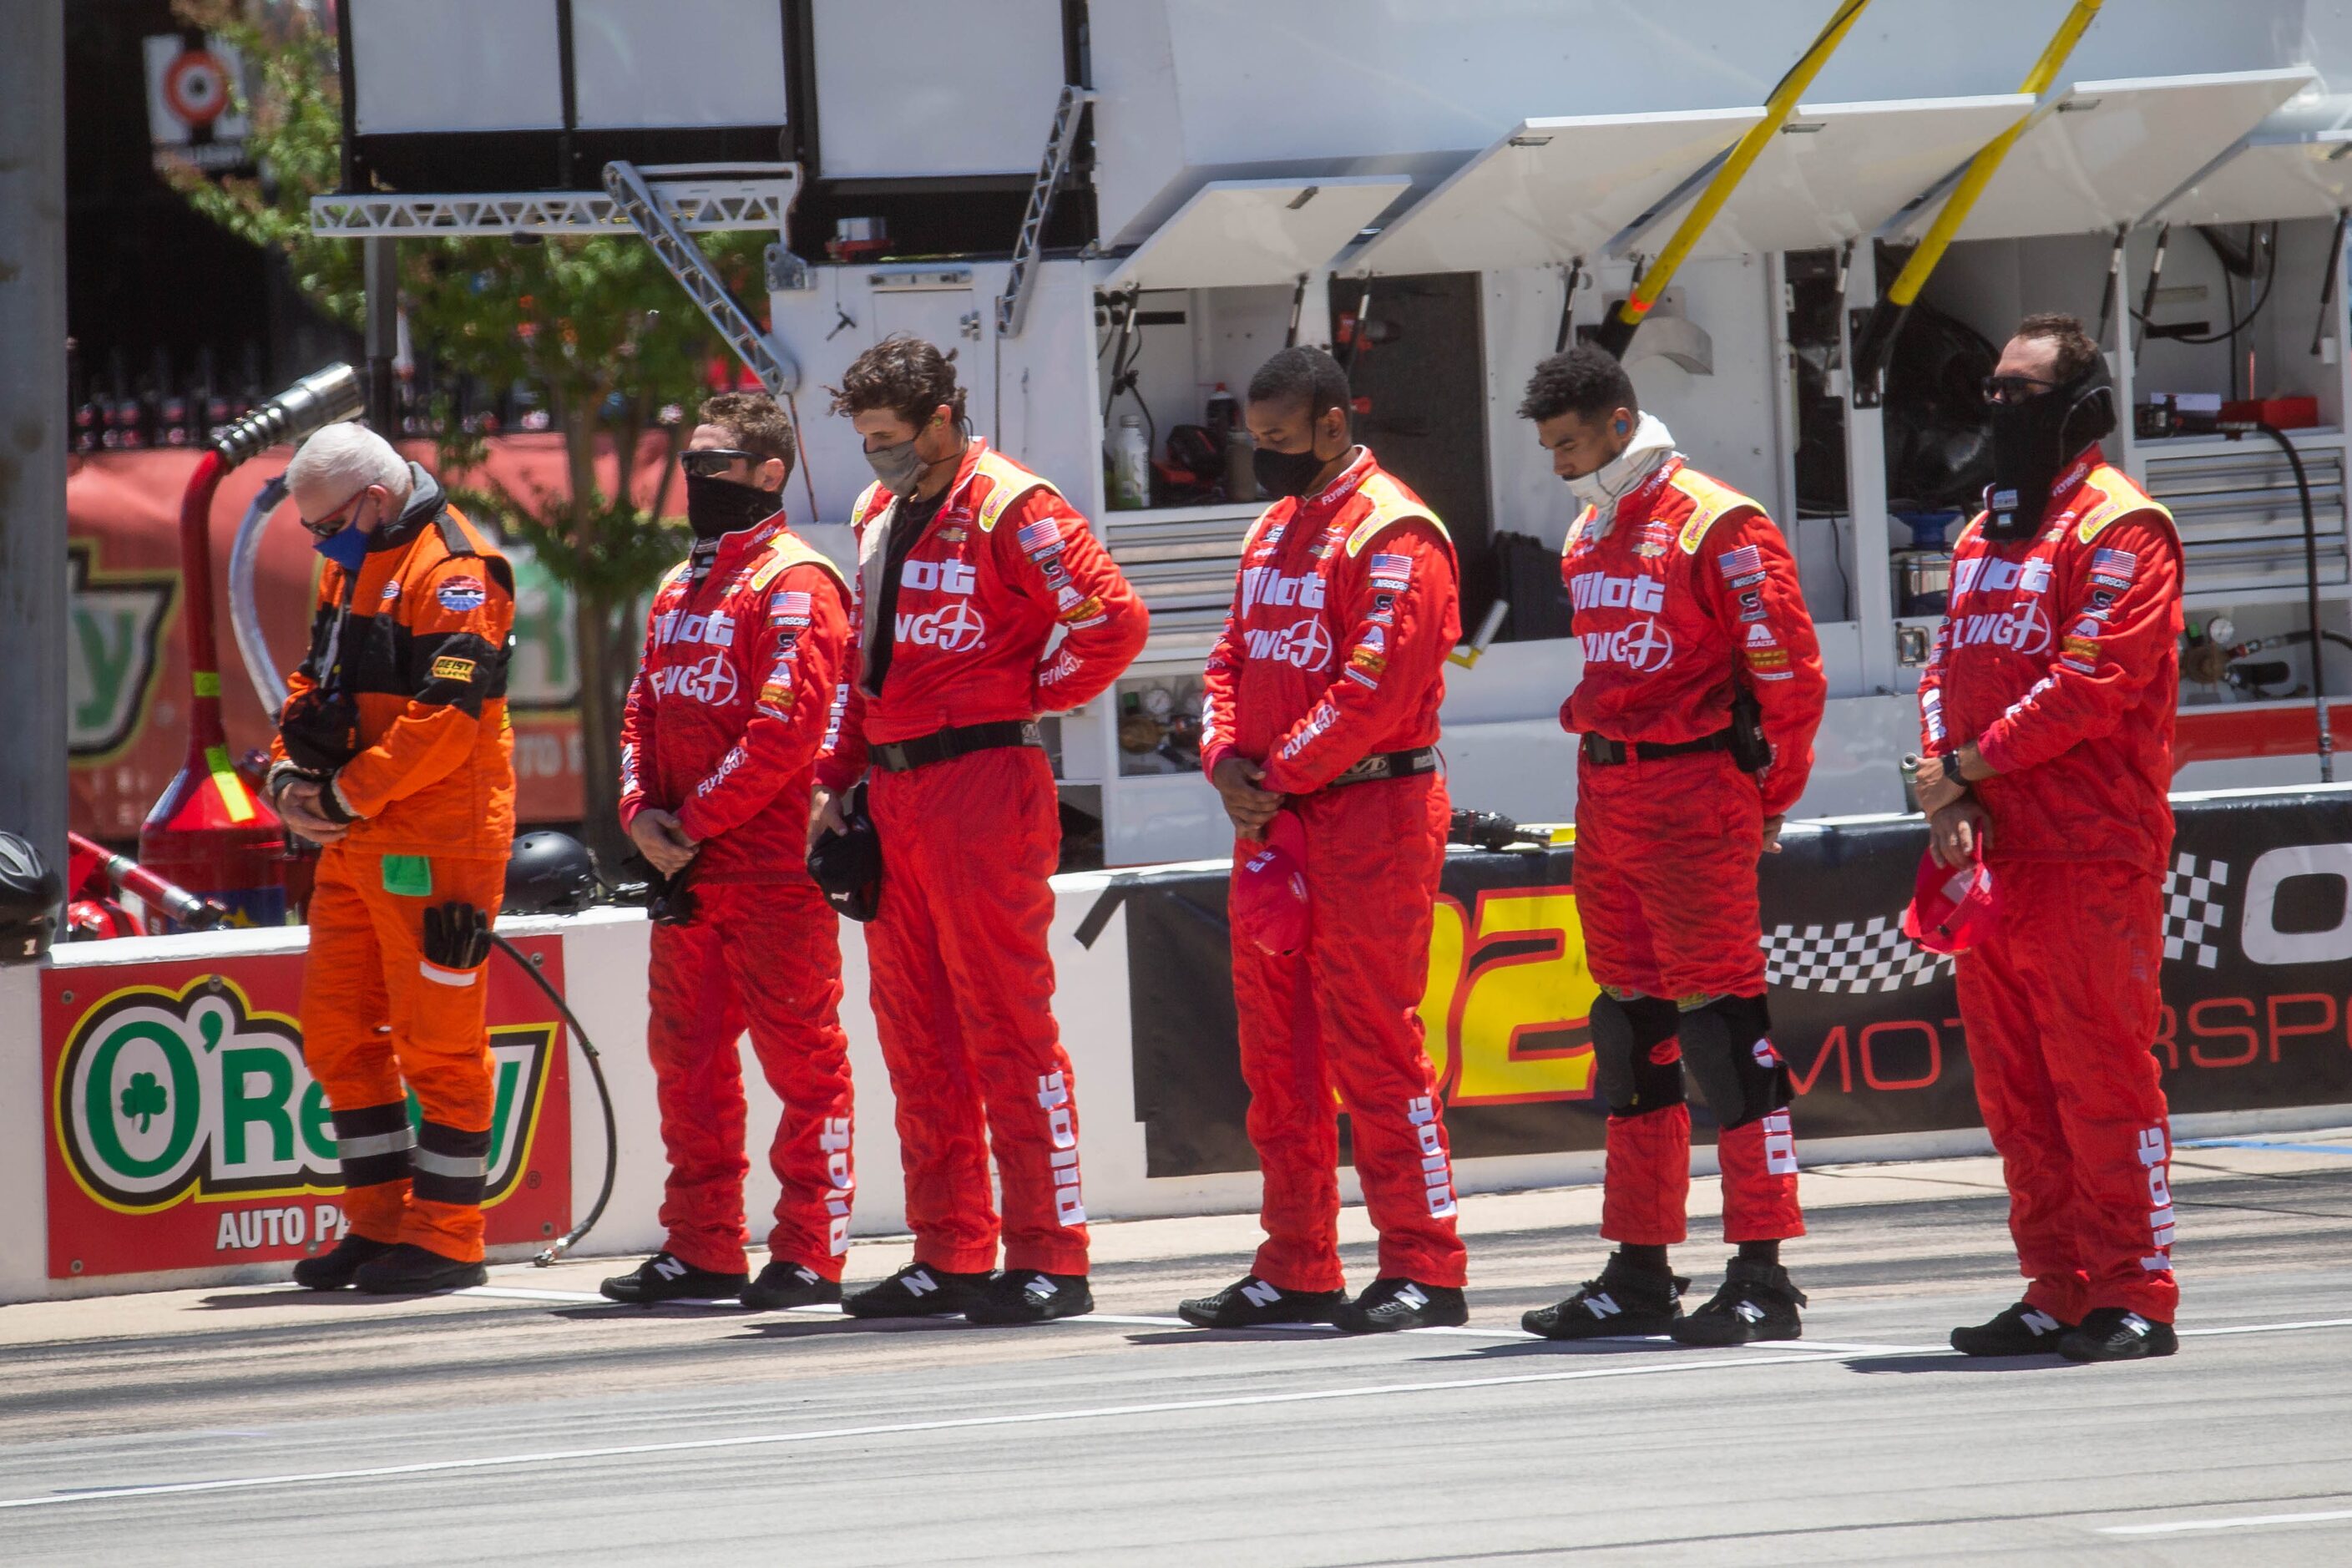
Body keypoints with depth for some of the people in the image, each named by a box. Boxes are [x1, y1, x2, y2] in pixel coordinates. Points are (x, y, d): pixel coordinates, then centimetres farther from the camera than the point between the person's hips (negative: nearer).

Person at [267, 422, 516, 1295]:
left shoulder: (453, 575, -12)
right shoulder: (355, 569, 17)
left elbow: (446, 717, -21)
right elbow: (315, 686, 21)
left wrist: (347, 795, -18)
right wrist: (289, 774, 2)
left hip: (436, 847, -10)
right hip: (354, 850, 10)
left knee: (438, 1042, -4)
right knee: (337, 1032, 11)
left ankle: (446, 1236, 1)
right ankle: (381, 1221, 19)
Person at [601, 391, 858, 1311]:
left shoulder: (793, 582, -9)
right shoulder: (681, 589, 19)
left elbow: (784, 728, -18)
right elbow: (646, 711, 18)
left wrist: (694, 820, -16)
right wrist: (641, 812, 0)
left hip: (774, 864, -9)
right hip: (683, 864, 9)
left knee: (801, 1059, -4)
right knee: (688, 1058, 11)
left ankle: (810, 1253, -3)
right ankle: (702, 1250, 17)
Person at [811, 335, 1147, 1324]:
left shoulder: (1010, 510, -10)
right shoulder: (878, 515, 16)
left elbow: (1113, 620, -17)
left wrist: (1028, 695, -6)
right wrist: (833, 779, 15)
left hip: (982, 784, -8)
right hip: (892, 793, 9)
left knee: (1005, 1025, -8)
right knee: (916, 1030, 10)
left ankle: (1049, 1258, -6)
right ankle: (949, 1255, 15)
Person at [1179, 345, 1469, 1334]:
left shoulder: (1392, 536, -11)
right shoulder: (1274, 531, 18)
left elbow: (1374, 688, -19)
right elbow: (1235, 657, 17)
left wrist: (1282, 777, -16)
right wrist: (1226, 755, -2)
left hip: (1368, 810, -9)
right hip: (1273, 813, 9)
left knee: (1373, 1046, -9)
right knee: (1277, 1049, 10)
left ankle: (1423, 1270, -6)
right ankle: (1296, 1270, 16)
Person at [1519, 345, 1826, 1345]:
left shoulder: (1717, 529, -12)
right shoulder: (1588, 539, 15)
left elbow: (1789, 671, -11)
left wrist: (1769, 799, -4)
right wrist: (1602, 749, 17)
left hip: (1693, 798, -9)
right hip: (1605, 799, 9)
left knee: (1718, 1019, -9)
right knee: (1629, 1022, 11)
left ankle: (1761, 1276, -8)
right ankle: (1639, 1271, 17)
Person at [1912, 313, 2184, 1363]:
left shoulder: (2117, 527, -6)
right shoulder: (1985, 535, 21)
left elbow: (2092, 683, -16)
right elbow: (1948, 672, 17)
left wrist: (1969, 764, -12)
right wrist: (1947, 792, -1)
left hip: (2089, 853, -8)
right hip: (1991, 851, 8)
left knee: (2100, 1074, -8)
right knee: (2013, 1084, 9)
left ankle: (2133, 1297, -5)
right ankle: (2058, 1292, 15)